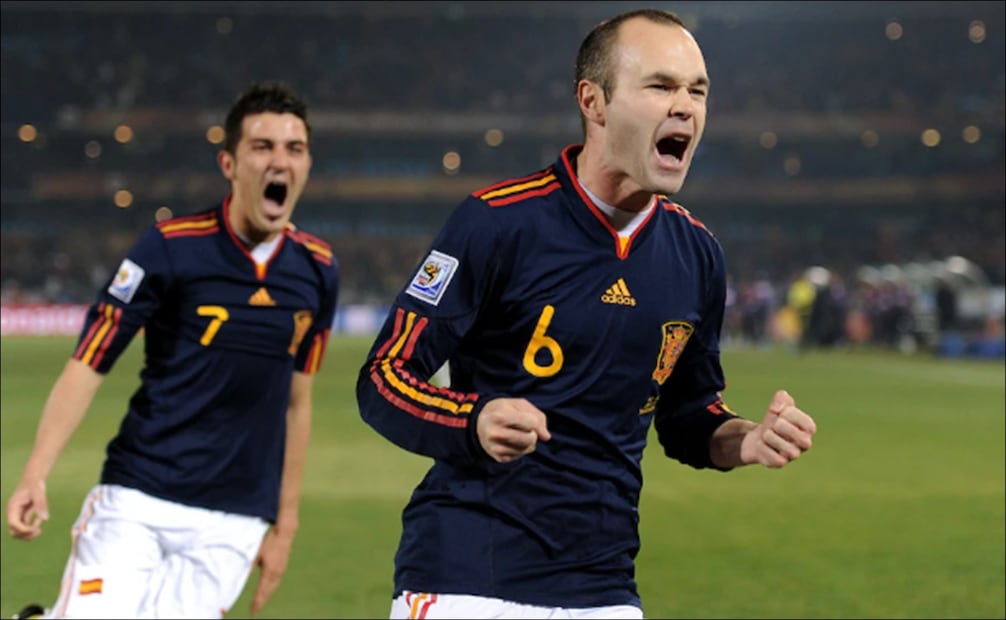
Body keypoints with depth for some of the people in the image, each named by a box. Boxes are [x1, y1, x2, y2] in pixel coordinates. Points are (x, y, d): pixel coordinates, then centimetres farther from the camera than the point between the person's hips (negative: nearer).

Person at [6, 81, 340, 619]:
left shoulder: (317, 270, 5)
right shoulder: (171, 247, -7)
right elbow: (87, 367, -8)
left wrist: (285, 524, 15)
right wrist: (34, 478, -18)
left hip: (234, 527, 3)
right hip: (136, 507, -3)